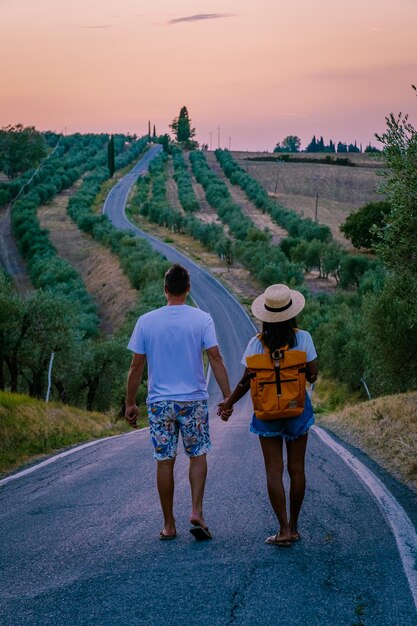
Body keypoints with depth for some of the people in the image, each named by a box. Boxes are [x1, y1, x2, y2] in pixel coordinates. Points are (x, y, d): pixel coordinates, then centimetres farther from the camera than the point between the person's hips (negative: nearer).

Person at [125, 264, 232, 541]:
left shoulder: (146, 321, -2)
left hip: (159, 403, 1)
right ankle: (197, 512, -1)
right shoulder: (201, 319, -4)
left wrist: (130, 403, 8)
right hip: (194, 401, -1)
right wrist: (228, 398, -5)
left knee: (165, 461, 6)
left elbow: (136, 366, 0)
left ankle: (169, 525, 13)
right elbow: (216, 358, -9)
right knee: (198, 455, 14)